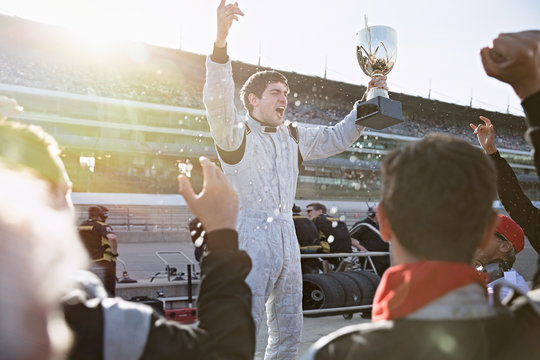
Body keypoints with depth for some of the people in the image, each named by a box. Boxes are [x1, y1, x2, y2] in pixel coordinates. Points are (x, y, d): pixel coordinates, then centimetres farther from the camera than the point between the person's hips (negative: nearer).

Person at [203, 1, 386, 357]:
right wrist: (220, 43, -39)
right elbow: (218, 103, -24)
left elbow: (337, 138, 21)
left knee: (289, 331, 14)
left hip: (286, 235, 7)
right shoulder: (236, 133, -5)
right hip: (250, 237, -7)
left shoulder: (293, 136, 15)